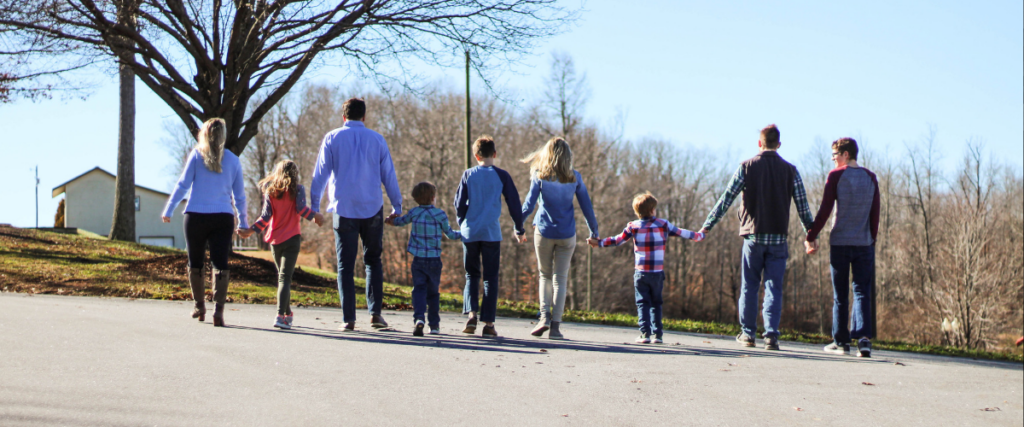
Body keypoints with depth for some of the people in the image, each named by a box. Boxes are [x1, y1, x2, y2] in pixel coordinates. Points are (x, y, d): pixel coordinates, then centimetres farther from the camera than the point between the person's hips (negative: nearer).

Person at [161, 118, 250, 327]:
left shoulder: (197, 155, 3)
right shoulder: (233, 160, 8)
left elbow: (183, 185, 1)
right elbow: (239, 195, 12)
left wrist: (168, 211, 9)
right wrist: (243, 224, 21)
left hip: (196, 216, -1)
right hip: (223, 218, 1)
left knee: (195, 264, 14)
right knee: (220, 264, -4)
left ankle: (199, 306, 24)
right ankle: (218, 309, -20)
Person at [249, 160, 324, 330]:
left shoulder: (270, 191, 6)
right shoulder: (297, 189, -1)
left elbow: (266, 215, -3)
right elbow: (301, 208, -14)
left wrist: (252, 229, 0)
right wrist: (315, 216, -3)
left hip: (274, 239, 3)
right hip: (291, 239, -3)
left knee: (282, 276, 19)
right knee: (285, 277, -10)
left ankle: (287, 313, 27)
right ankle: (280, 315, -25)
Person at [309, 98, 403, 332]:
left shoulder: (332, 139, 2)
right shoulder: (377, 140, 5)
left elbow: (320, 174, 0)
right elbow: (389, 175, 7)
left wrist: (314, 206, 6)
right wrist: (397, 207, 13)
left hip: (344, 209, -1)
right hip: (372, 208, 1)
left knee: (345, 265, 3)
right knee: (373, 260, 14)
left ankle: (349, 319, -1)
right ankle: (375, 312, 1)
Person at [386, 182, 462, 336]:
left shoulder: (413, 213, 2)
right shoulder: (440, 215, -3)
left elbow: (399, 221, 21)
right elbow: (450, 234, 8)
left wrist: (390, 221, 44)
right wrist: (461, 234, 29)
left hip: (418, 260, 0)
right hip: (435, 260, 0)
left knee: (419, 289, -4)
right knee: (433, 292, 12)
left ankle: (418, 318, -26)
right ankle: (434, 324, 16)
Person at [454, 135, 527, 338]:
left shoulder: (468, 174, 2)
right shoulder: (501, 175, -1)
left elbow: (459, 203, 2)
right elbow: (514, 204, 2)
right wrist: (519, 230, 14)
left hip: (470, 232, 1)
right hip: (492, 233, -1)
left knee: (472, 275, 13)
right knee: (490, 278, 5)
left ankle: (471, 313, -6)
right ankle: (488, 323, 0)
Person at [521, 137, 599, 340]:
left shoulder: (540, 176, -4)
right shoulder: (574, 178, 0)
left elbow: (529, 205, -6)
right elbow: (586, 206, 2)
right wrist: (594, 230, 12)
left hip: (543, 232, 0)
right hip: (566, 235, 1)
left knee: (545, 275, 15)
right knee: (560, 278, 5)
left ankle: (545, 317, -2)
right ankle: (555, 326, 0)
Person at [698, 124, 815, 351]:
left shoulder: (747, 167, 0)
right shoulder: (790, 170, 3)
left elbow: (725, 200, -2)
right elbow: (803, 207, 5)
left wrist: (707, 226, 4)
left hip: (753, 235, 0)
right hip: (779, 238, 1)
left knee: (749, 286, 10)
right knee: (774, 288, 2)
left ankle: (748, 333, 13)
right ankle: (771, 335, -7)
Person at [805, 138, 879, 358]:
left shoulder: (836, 176, -4)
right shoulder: (870, 178, 8)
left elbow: (825, 210, -8)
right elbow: (876, 212, 8)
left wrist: (811, 236, -3)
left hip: (840, 242, -3)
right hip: (864, 243, 3)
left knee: (840, 295, 4)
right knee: (862, 292, 3)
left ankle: (841, 341, 8)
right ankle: (864, 337, -13)